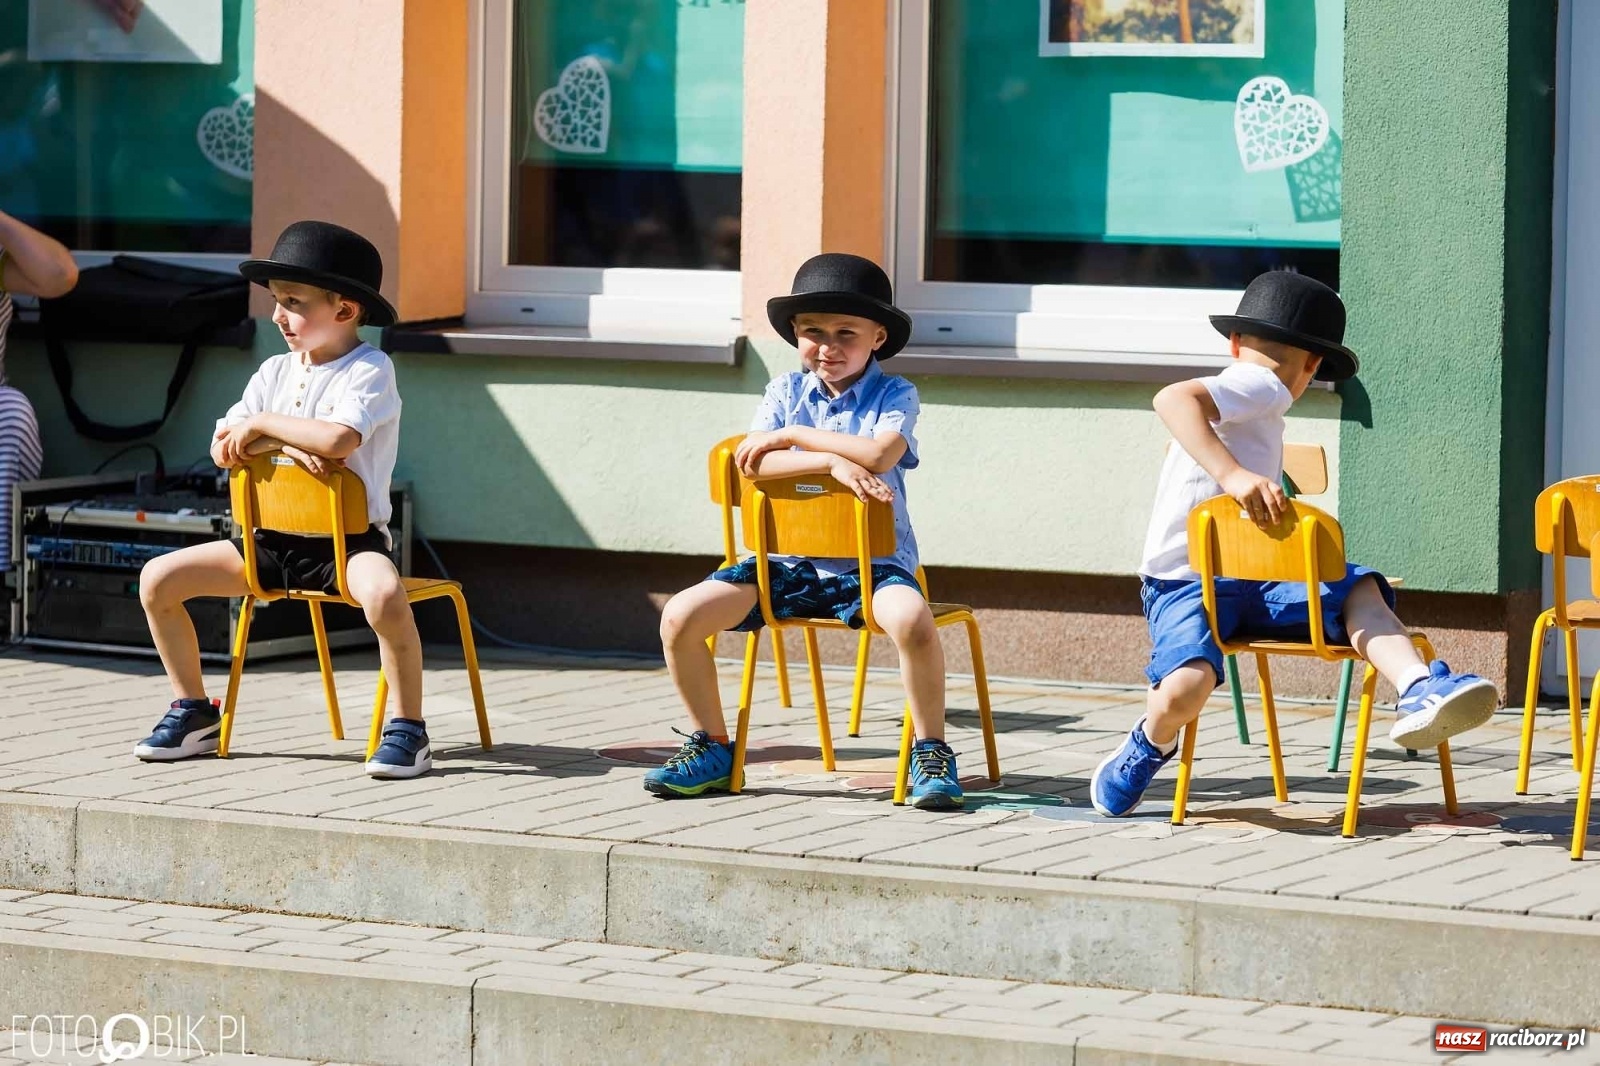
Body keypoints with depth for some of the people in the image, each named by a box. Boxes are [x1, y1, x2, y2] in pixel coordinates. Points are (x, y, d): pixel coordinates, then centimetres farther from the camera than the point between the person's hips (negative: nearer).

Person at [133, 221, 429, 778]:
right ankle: (193, 712, 12)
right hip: (276, 540, 7)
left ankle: (409, 729, -22)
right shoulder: (276, 371, 9)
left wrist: (263, 425, -16)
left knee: (384, 595, -40)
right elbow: (223, 448, 1)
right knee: (158, 578, -4)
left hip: (348, 539, -7)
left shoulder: (370, 370, -10)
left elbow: (340, 439, -29)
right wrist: (286, 442, -17)